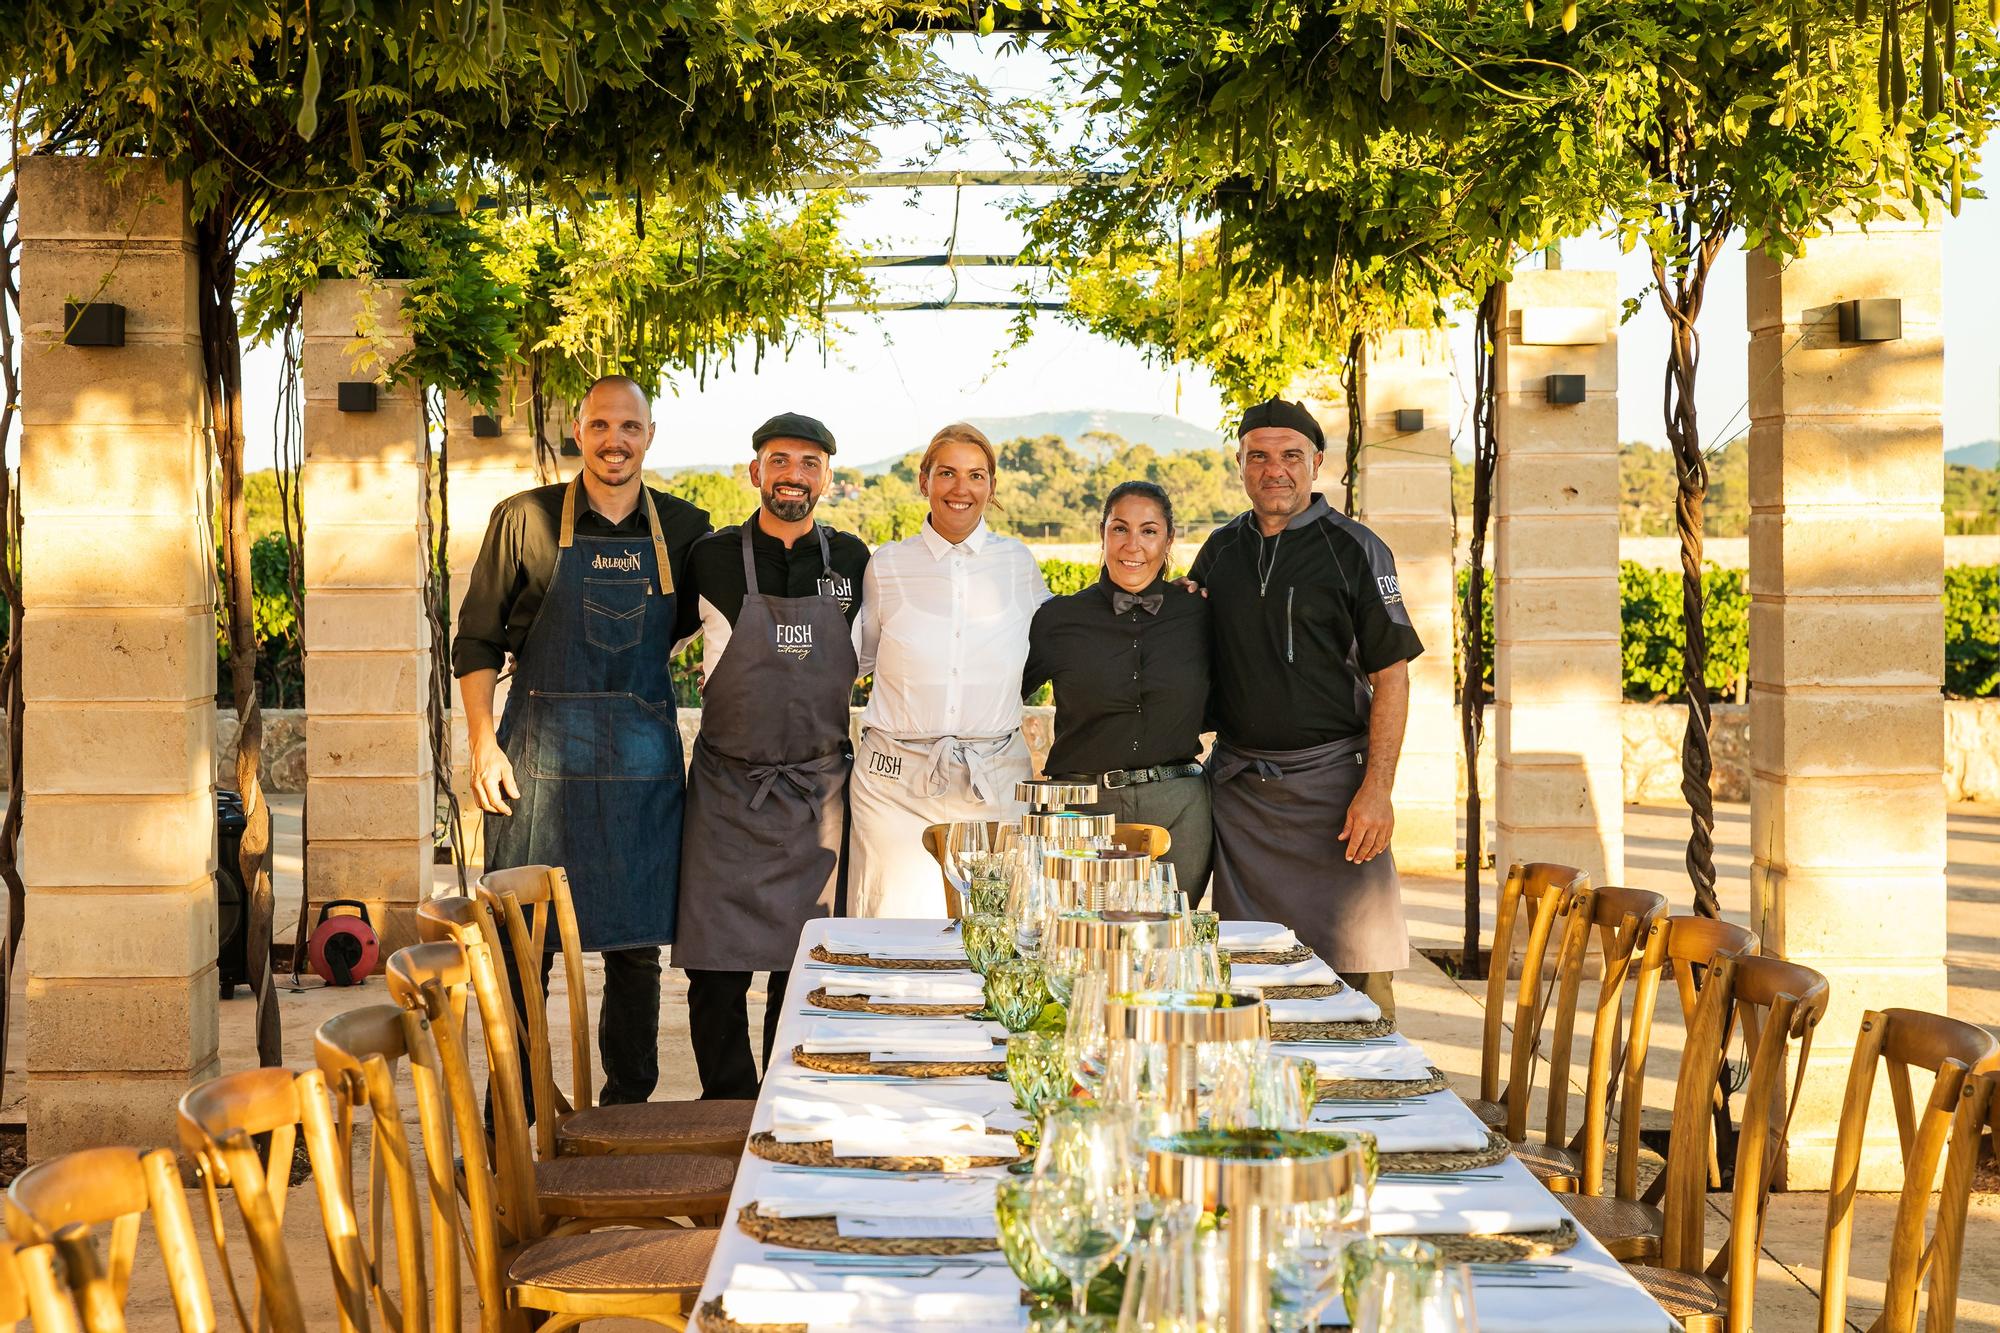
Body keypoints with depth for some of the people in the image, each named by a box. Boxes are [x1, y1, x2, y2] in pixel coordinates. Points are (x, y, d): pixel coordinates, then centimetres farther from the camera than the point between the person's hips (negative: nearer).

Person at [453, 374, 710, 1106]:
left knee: (637, 943, 7)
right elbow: (476, 640, 3)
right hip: (539, 755, -2)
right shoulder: (525, 519, 0)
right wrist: (483, 742, -5)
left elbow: (691, 620, 22)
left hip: (642, 761, 2)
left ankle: (628, 1108, 19)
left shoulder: (684, 529, 6)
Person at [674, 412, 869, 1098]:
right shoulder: (712, 558, -1)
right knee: (716, 964, -2)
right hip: (727, 790, -1)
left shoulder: (852, 560, 5)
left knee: (803, 965, 6)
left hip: (819, 792, 2)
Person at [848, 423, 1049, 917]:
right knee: (899, 921, -5)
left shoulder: (1018, 565, 6)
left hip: (994, 783, 1)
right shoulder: (887, 566, 5)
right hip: (896, 785, 0)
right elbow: (856, 656, 18)